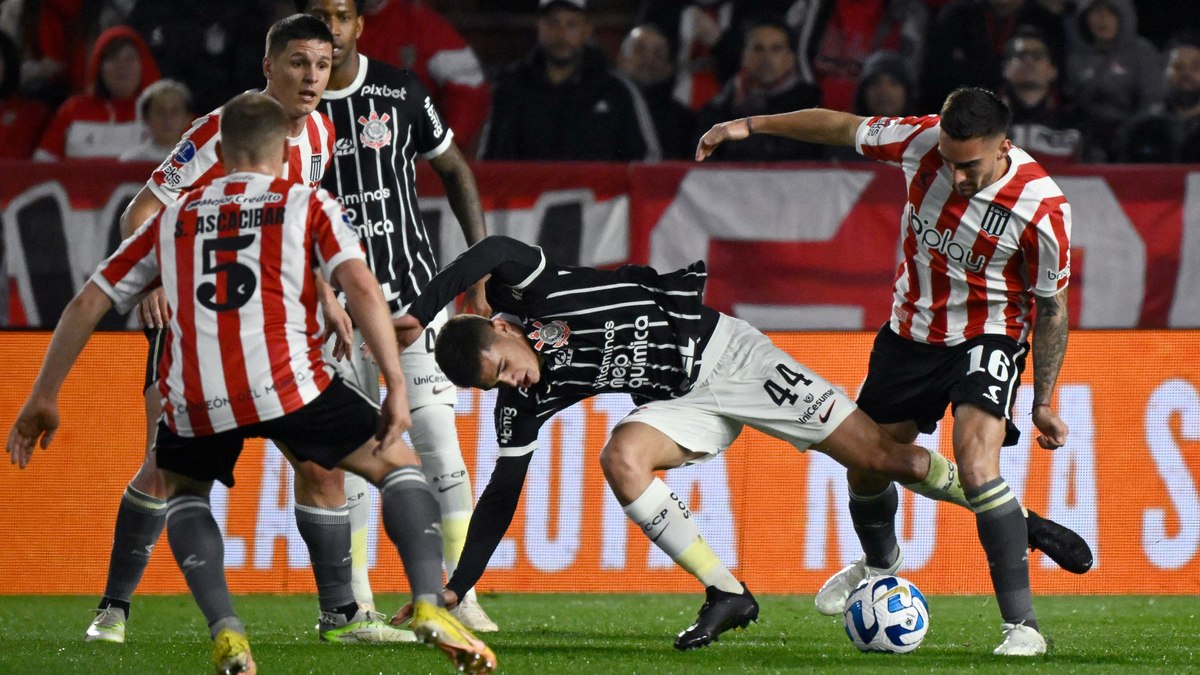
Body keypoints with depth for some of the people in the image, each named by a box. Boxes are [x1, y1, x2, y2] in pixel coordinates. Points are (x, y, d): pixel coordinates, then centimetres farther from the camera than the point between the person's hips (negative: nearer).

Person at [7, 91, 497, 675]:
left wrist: (44, 398, 29)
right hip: (287, 383, -2)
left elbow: (87, 304, 22)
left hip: (195, 402, 2)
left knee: (182, 491, 32)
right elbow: (360, 287, -1)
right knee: (398, 466, 18)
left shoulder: (174, 218, 24)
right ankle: (428, 605, -3)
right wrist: (396, 385, -3)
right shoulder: (308, 204, 16)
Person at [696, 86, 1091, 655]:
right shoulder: (924, 140, -19)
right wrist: (750, 126, 1)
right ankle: (880, 564, 50)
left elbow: (1051, 307, -12)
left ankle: (1021, 625, -23)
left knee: (976, 465, -27)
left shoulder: (1041, 208, -26)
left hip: (988, 337, -5)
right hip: (911, 332, 5)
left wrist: (1044, 404, -9)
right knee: (864, 464, 15)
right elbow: (844, 127, -2)